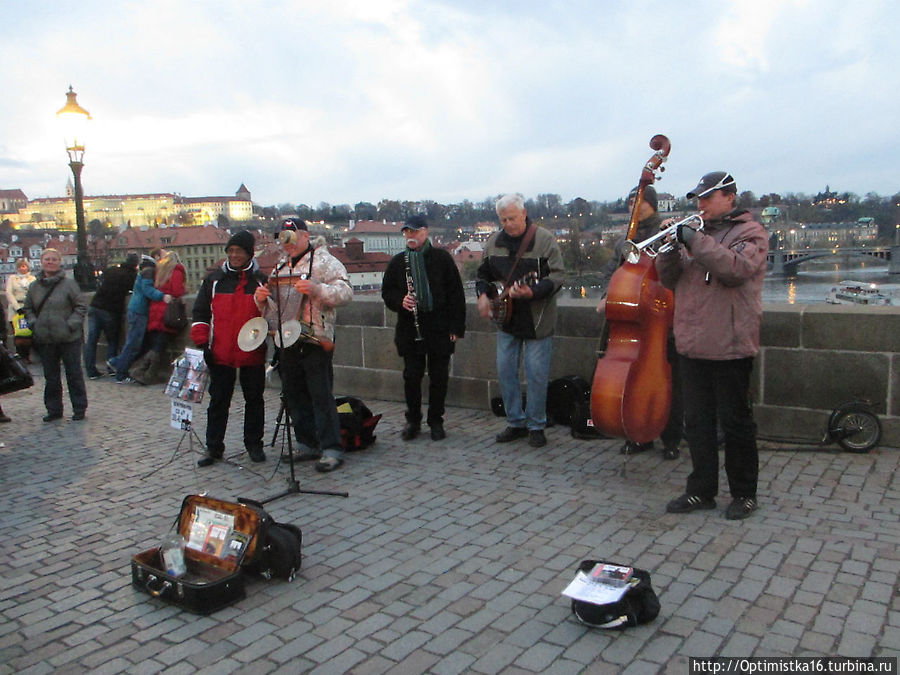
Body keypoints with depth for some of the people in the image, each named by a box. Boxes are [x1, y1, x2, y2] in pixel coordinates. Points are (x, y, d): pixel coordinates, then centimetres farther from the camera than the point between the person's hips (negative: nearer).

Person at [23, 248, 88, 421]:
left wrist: (71, 324, -13)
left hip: (69, 338, -4)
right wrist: (33, 323, 1)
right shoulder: (34, 286, 8)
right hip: (44, 340, 4)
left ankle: (79, 408, 14)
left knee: (74, 374, 4)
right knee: (50, 376, 12)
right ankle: (54, 409, 22)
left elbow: (82, 306, -4)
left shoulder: (69, 283, -5)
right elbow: (28, 308, 18)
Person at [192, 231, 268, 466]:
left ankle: (254, 444, 21)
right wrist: (201, 342, -1)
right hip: (220, 354, 1)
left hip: (253, 353, 0)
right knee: (218, 401, 6)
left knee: (254, 400, 8)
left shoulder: (261, 281, 5)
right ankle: (214, 448, 16)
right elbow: (200, 312, 8)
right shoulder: (214, 279, 6)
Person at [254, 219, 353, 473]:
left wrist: (316, 289, -26)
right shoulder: (280, 269, 21)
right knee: (293, 396, 11)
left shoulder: (324, 261, -1)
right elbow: (273, 309, 26)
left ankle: (331, 449, -3)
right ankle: (307, 444, 22)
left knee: (321, 396, -8)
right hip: (287, 342, 8)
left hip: (314, 341, -8)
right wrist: (262, 299, 4)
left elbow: (346, 292, -14)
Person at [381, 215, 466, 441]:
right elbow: (387, 291, 13)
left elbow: (456, 293, 1)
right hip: (409, 329, 2)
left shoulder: (442, 258, 1)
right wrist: (400, 301, -10)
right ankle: (413, 420, 20)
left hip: (439, 329, -1)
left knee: (439, 376, 5)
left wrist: (456, 326, -3)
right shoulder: (397, 262, 8)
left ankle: (436, 421, 20)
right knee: (412, 376, 4)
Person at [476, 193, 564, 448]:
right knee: (505, 371, 7)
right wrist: (483, 295, 0)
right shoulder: (494, 242, 8)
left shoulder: (544, 240, -8)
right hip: (506, 319, 5)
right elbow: (483, 274, 19)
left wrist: (532, 292, -28)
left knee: (536, 375, -1)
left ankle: (536, 426, 14)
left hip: (537, 320, -5)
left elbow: (556, 276, -13)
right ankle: (516, 423, 21)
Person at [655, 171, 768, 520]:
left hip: (729, 346, -6)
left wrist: (695, 242, -21)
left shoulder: (750, 232, -2)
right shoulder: (698, 231, 17)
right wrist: (670, 249, -5)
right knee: (697, 422, 11)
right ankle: (701, 491, 22)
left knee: (735, 423, 4)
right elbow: (670, 279, 13)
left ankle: (744, 494, 18)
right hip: (692, 346, 6)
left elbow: (737, 268, -22)